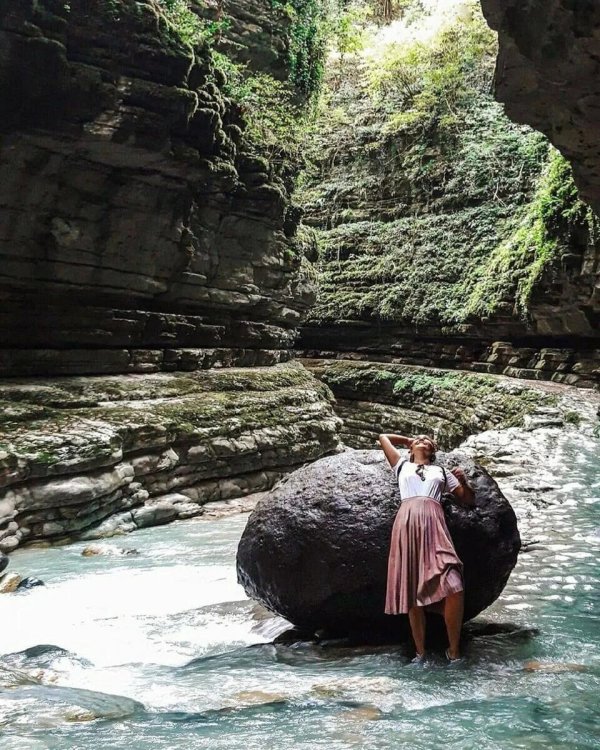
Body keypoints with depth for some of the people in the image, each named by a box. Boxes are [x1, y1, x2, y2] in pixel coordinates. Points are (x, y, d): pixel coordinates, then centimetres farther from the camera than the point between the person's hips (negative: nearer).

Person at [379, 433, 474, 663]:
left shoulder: (441, 471, 29)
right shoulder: (402, 466, 28)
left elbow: (469, 501, 27)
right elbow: (383, 437, 37)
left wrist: (464, 481, 9)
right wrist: (409, 440, 44)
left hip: (433, 522, 0)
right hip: (407, 523, 0)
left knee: (454, 589, -18)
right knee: (412, 592, -5)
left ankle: (454, 650, -5)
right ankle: (420, 652, 5)